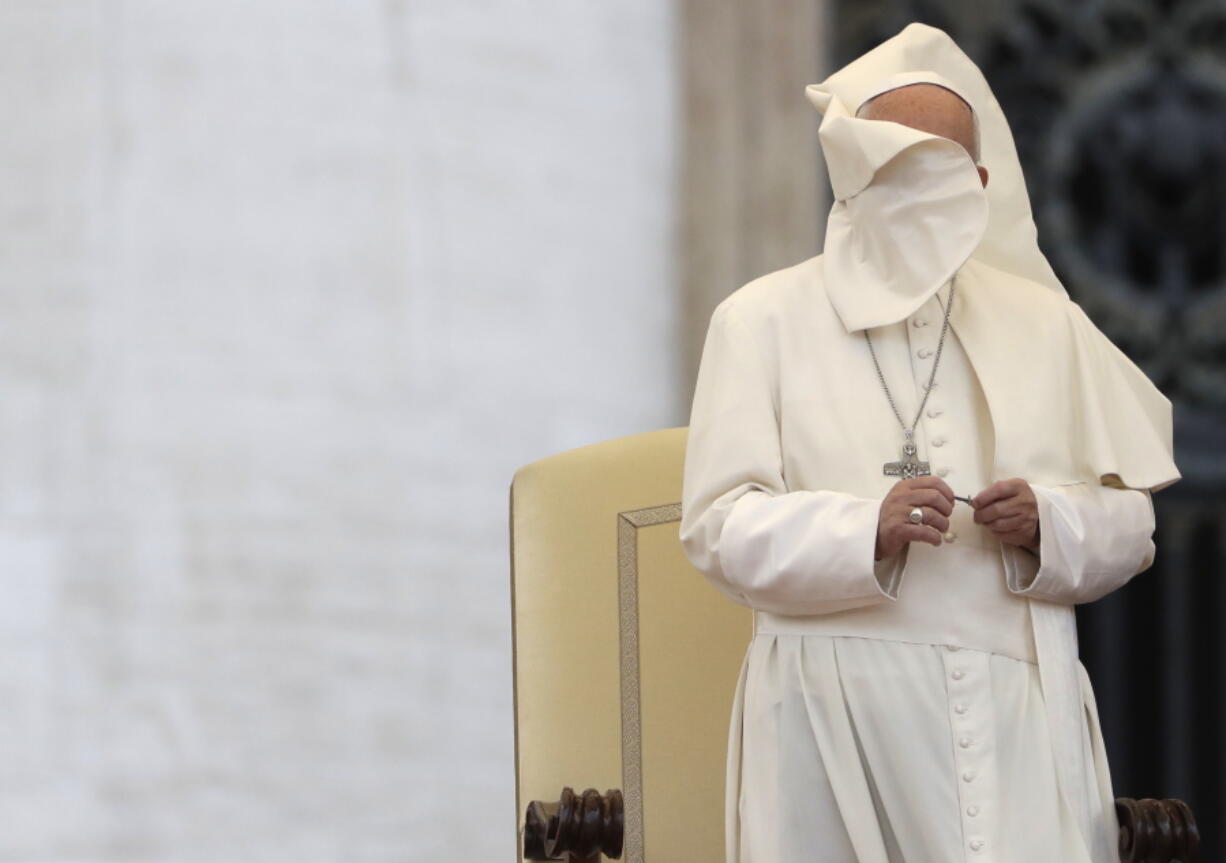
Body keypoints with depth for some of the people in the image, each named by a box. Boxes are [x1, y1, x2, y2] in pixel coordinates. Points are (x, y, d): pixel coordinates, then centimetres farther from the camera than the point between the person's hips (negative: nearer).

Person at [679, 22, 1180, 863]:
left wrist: (1048, 526, -10)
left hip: (1017, 707, 2)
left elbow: (1128, 522, 12)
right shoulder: (765, 319, 6)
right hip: (837, 711, -2)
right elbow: (719, 526, -3)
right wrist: (864, 532, -20)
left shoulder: (1045, 322, 14)